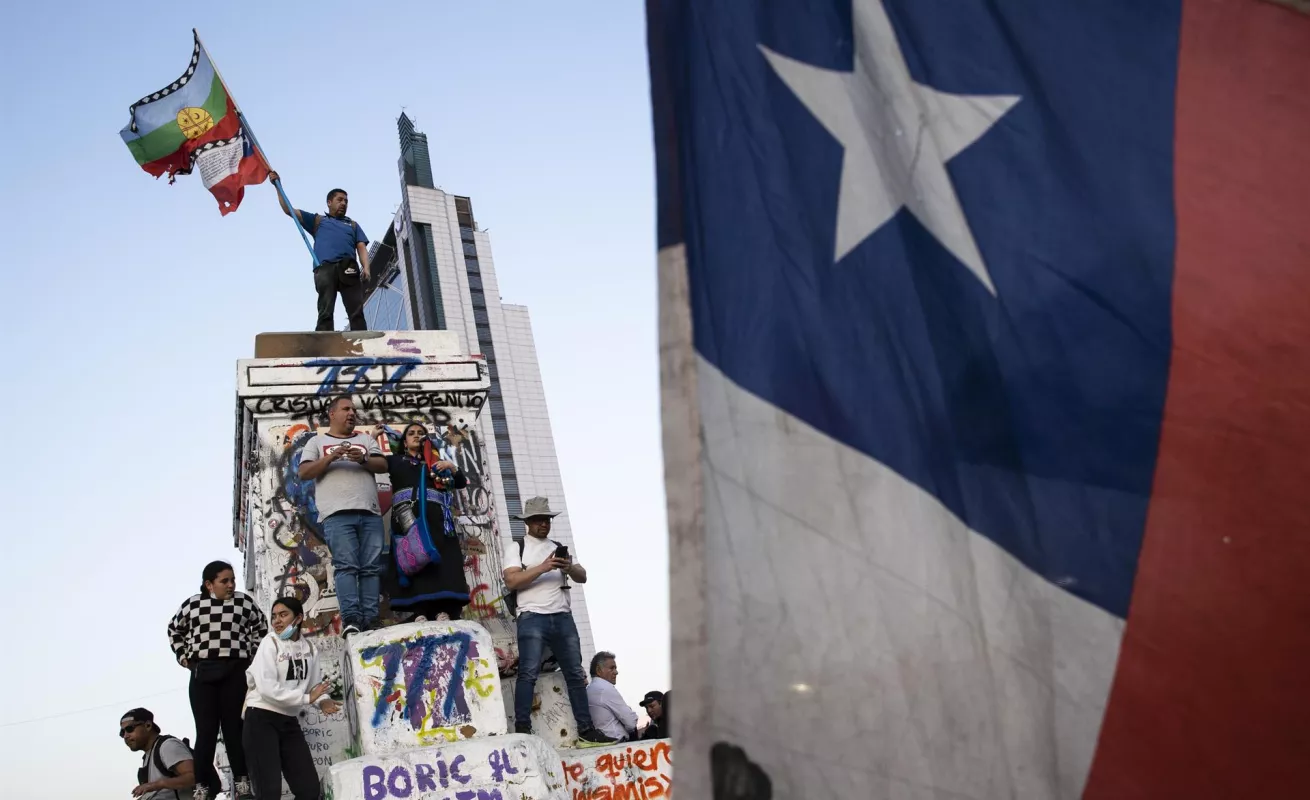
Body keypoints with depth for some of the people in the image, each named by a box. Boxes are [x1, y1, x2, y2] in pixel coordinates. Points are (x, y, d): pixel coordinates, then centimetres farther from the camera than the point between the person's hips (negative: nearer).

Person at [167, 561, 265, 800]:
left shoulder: (244, 602, 4)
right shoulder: (192, 604, 6)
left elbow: (261, 628, 19)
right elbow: (174, 629, 23)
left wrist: (251, 653, 9)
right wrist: (182, 656, 12)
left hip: (235, 672, 0)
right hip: (202, 673, 0)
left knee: (234, 727, -1)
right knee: (205, 729, -2)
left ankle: (241, 780, 2)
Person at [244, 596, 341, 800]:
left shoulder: (309, 649, 7)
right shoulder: (270, 644, -10)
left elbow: (315, 685, 5)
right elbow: (267, 688, -21)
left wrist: (323, 701, -18)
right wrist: (306, 698, -21)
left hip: (289, 722, 6)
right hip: (262, 720, -6)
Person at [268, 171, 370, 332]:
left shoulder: (352, 225, 33)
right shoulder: (317, 220, 30)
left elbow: (362, 247, 18)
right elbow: (288, 210, 27)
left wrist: (366, 267, -1)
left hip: (349, 269, 1)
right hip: (325, 268, -1)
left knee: (357, 313, -14)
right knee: (325, 312, -14)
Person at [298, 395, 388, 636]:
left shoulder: (366, 439, 26)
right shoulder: (317, 441, 19)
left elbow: (383, 465, 13)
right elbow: (304, 473, 6)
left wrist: (363, 459, -7)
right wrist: (331, 457, -8)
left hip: (370, 513, 3)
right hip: (337, 514, -3)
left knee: (371, 567, -6)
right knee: (346, 566, -16)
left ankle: (370, 621, -10)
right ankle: (351, 620, -26)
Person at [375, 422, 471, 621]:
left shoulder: (436, 463, 26)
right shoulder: (395, 461, 23)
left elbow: (462, 482, 20)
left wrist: (452, 467, 3)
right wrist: (373, 438, 8)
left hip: (435, 517, 1)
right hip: (407, 516, -1)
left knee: (441, 562, -14)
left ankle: (444, 611, -23)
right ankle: (420, 613, -24)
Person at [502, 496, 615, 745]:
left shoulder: (559, 548, 22)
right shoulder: (516, 547, 8)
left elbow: (582, 577, 14)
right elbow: (511, 581, -7)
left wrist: (570, 568, -8)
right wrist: (542, 567, -15)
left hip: (562, 617, 5)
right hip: (533, 617, -5)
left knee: (576, 674, 4)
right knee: (528, 673, -14)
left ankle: (586, 730, 7)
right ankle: (522, 729, -14)